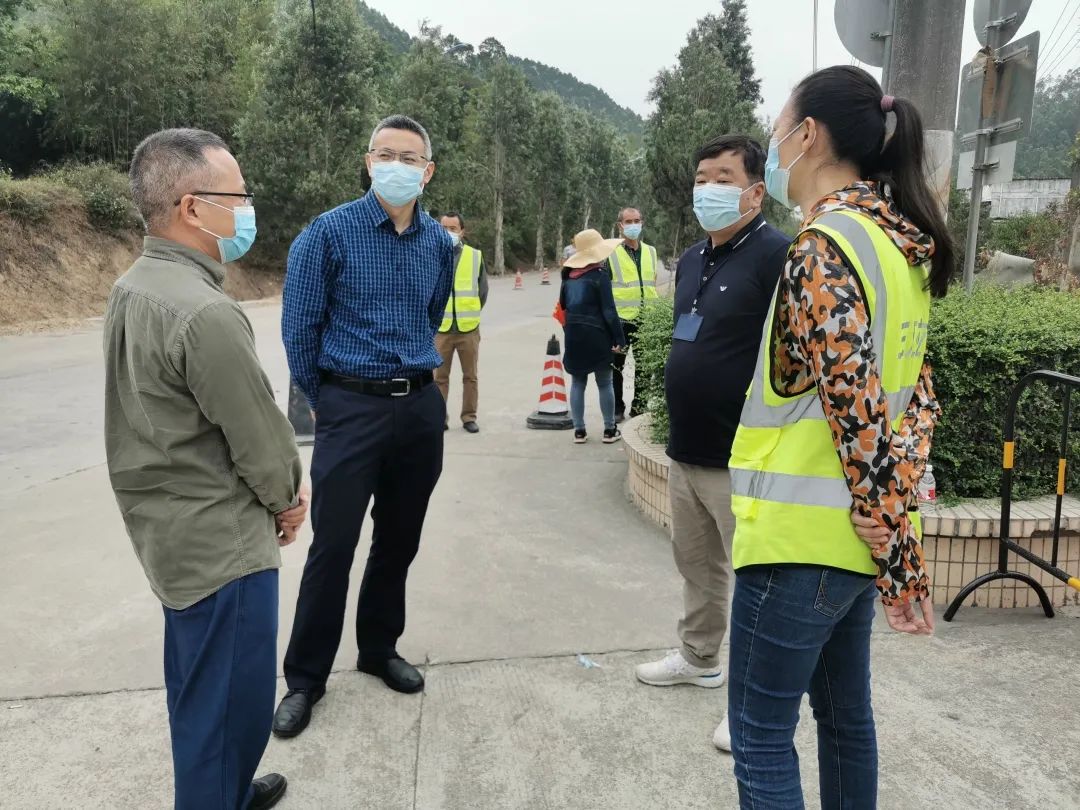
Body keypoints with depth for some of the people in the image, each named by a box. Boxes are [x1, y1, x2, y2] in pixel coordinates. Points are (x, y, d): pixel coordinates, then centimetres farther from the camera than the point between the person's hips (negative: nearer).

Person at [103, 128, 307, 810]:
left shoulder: (131, 290, 4)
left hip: (167, 532, 10)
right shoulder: (207, 314, -26)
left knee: (197, 691, 25)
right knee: (229, 707, 7)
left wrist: (277, 488, 7)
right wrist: (288, 498, 1)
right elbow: (261, 435, -19)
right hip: (222, 545, -10)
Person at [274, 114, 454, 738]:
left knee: (399, 541, 14)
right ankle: (306, 678, 18)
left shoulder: (441, 243, 6)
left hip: (421, 406, 4)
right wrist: (327, 400, 6)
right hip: (351, 408, -4)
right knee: (333, 545, 0)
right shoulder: (329, 233, -7)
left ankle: (380, 648, 34)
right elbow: (299, 326, -2)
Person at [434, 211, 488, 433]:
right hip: (440, 328, -1)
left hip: (468, 328, 1)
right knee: (439, 376, 5)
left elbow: (482, 289, 11)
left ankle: (469, 417, 18)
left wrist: (472, 313, 9)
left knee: (470, 376, 8)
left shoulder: (475, 256, 3)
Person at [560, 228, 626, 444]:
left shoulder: (569, 277, 8)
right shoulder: (600, 275, -9)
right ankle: (610, 430, 13)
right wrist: (619, 338, -8)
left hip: (573, 335, 5)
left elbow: (562, 307, 13)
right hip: (596, 335, -5)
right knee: (604, 383, 6)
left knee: (577, 383, 9)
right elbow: (609, 311, -12)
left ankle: (579, 430, 11)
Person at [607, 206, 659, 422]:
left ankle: (639, 406, 24)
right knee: (616, 366, 5)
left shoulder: (650, 252, 11)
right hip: (620, 319, -4)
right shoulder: (611, 253, -3)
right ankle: (617, 408, 17)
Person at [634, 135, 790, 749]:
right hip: (685, 452, 9)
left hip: (741, 460, -8)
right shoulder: (691, 260, 13)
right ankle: (700, 658, 40)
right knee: (697, 565, 21)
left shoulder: (777, 255, -14)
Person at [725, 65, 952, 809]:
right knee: (844, 713, 23)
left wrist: (899, 547, -15)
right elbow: (917, 388, 9)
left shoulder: (823, 247, -18)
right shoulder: (897, 243, 10)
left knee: (761, 735, 6)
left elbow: (856, 405, -22)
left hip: (801, 533, -9)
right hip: (850, 531, 9)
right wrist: (896, 496, 2)